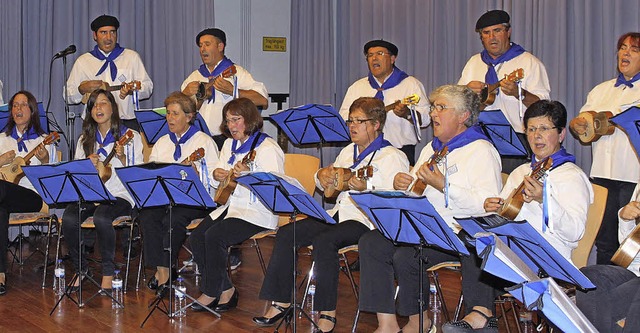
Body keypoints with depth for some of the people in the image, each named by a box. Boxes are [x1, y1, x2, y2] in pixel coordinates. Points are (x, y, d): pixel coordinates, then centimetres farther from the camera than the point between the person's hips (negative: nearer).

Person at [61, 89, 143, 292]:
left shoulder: (130, 136, 5)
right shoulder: (85, 139, 17)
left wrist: (122, 158, -16)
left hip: (120, 195, -4)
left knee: (101, 217, -36)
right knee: (69, 218, -27)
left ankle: (108, 273, -19)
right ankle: (80, 270, -7)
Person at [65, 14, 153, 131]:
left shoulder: (132, 57, 17)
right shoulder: (83, 61, 17)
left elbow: (148, 87, 11)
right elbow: (67, 95, 14)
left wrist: (132, 90, -10)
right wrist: (82, 89, -7)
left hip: (127, 122, 0)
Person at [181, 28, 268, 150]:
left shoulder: (235, 72, 3)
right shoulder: (194, 77, 19)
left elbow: (263, 100, -10)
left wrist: (232, 91, -18)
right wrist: (185, 94, -6)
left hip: (227, 139, -4)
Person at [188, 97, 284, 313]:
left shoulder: (267, 148, -12)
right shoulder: (230, 144, 15)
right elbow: (219, 170, 25)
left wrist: (249, 174, -34)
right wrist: (217, 174, 0)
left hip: (258, 212, -9)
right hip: (231, 206, 9)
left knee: (214, 236, -26)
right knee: (197, 236, -11)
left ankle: (211, 293, -9)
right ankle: (226, 290, -2)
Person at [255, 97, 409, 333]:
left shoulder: (392, 157, -4)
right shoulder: (348, 151, 21)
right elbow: (327, 185, 29)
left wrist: (367, 187, -33)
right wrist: (322, 176, 5)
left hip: (367, 219, -8)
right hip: (338, 214, 8)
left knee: (323, 241, -34)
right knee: (286, 234, -10)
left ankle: (328, 313, -27)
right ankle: (281, 302, -6)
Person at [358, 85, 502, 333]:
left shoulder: (480, 150, -5)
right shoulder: (431, 149, 22)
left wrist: (443, 185, -22)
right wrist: (401, 185, 4)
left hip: (459, 235, -9)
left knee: (406, 256, -29)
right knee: (370, 243, -11)